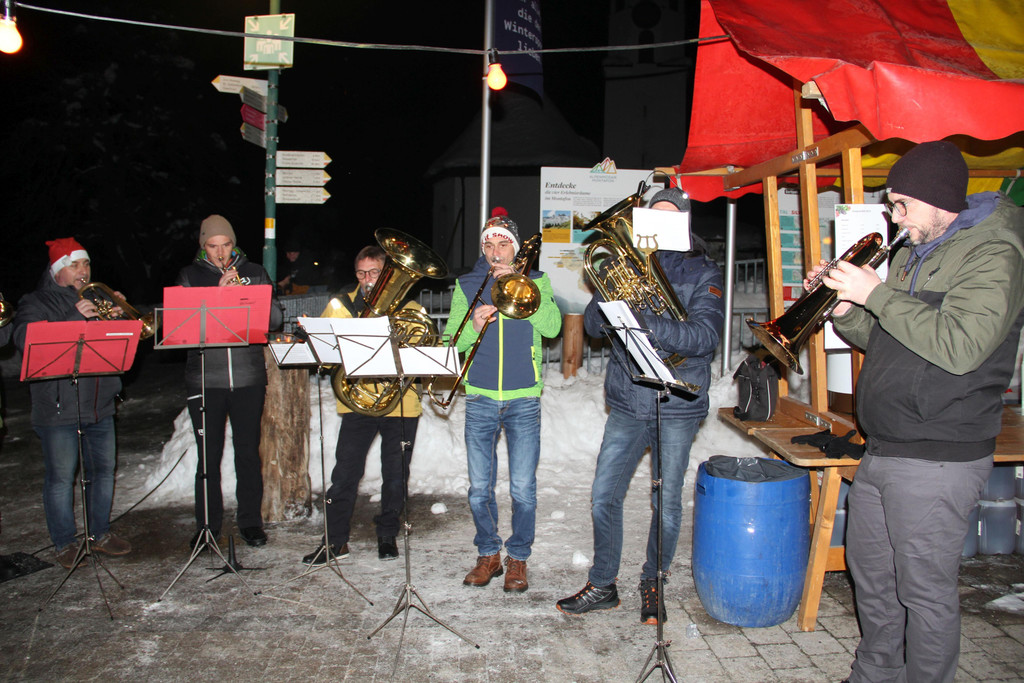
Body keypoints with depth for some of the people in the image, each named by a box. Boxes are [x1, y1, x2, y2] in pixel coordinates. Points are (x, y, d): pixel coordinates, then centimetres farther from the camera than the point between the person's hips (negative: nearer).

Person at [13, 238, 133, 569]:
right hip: (58, 408, -5)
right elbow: (25, 340, -19)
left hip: (100, 405, 5)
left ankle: (100, 533, 26)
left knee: (103, 470, 11)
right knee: (61, 477, 1)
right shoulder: (36, 303, 0)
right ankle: (65, 544, 14)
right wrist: (74, 317, -25)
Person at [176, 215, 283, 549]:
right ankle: (208, 525, 19)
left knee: (248, 452, 6)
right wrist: (219, 294, -15)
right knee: (208, 456, 5)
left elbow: (275, 318, 1)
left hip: (249, 379, 1)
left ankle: (250, 522, 19)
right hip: (205, 380, 0)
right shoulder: (190, 276, 8)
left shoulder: (254, 273, 9)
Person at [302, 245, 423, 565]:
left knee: (395, 476, 7)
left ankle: (387, 536, 24)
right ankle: (335, 541, 10)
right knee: (345, 473, -2)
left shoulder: (410, 309, 7)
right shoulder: (342, 305, 11)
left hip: (400, 403, 0)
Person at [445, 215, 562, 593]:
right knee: (479, 489, 7)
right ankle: (488, 554, 26)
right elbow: (450, 340, 2)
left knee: (523, 489, 1)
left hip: (524, 400, -1)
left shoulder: (534, 281, 7)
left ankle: (518, 558, 20)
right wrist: (473, 327, -18)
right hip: (480, 399, 2)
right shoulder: (466, 285, 9)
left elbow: (552, 326, -10)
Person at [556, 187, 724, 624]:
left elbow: (704, 336, -15)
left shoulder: (703, 274, 1)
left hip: (677, 406, -2)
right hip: (627, 402, 3)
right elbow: (592, 325, 5)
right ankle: (602, 586, 19)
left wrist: (643, 321, -26)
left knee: (666, 502, 5)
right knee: (604, 496, 1)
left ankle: (652, 586, 26)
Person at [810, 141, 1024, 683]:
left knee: (925, 589, 1)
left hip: (938, 459, -9)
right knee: (870, 573, 19)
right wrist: (845, 311, 2)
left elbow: (959, 347, -26)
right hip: (882, 450, 9)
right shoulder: (914, 254, 16)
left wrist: (876, 294, -21)